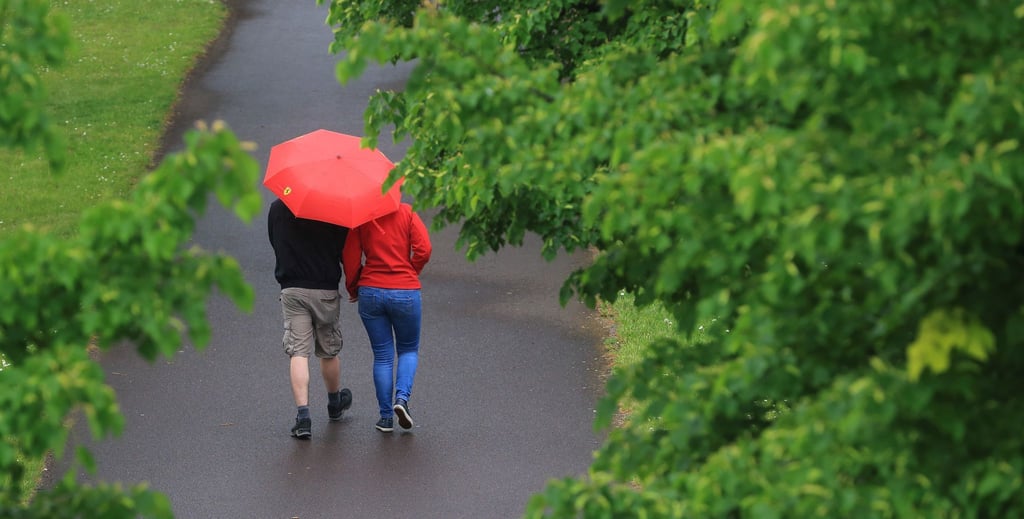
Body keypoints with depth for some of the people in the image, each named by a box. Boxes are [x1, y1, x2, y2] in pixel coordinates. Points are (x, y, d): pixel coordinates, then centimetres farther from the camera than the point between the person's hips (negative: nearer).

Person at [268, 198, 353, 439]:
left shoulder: (277, 208, -1)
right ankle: (335, 404, 38)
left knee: (298, 353, -2)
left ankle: (303, 413, -16)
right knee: (329, 352, 17)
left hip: (291, 290, 1)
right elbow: (346, 252, -5)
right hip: (326, 290, -1)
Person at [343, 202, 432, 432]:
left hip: (370, 291, 1)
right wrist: (409, 274, 7)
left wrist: (353, 289, 11)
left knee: (382, 355, 11)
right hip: (405, 291, -1)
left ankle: (386, 416, 9)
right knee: (409, 350, 18)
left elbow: (350, 258, -4)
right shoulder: (406, 212, -4)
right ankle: (402, 397, -7)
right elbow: (423, 250, -11)